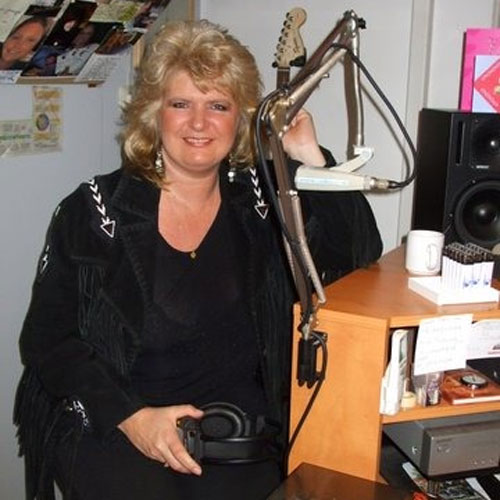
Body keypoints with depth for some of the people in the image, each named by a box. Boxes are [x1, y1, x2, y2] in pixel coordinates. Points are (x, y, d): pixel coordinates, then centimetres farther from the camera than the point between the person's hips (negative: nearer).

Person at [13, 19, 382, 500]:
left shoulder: (262, 203, 6)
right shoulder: (94, 210, 0)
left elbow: (358, 253, -4)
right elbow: (47, 337, -2)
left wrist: (310, 158, -9)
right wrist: (131, 417, -14)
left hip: (240, 423, 2)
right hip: (109, 428, -1)